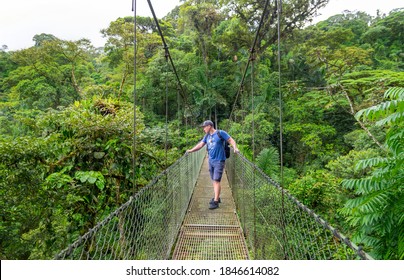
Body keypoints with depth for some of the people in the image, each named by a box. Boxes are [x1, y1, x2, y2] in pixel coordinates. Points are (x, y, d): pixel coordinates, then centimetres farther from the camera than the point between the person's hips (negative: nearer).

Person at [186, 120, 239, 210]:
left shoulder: (221, 133, -7)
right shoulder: (206, 136, 12)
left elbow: (231, 140, -6)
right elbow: (200, 144, 14)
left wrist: (235, 148, -22)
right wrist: (191, 150, 6)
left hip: (219, 161, -7)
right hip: (211, 161, 7)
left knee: (216, 180, -9)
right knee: (214, 180, 12)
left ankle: (216, 201, -6)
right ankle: (217, 197, 25)